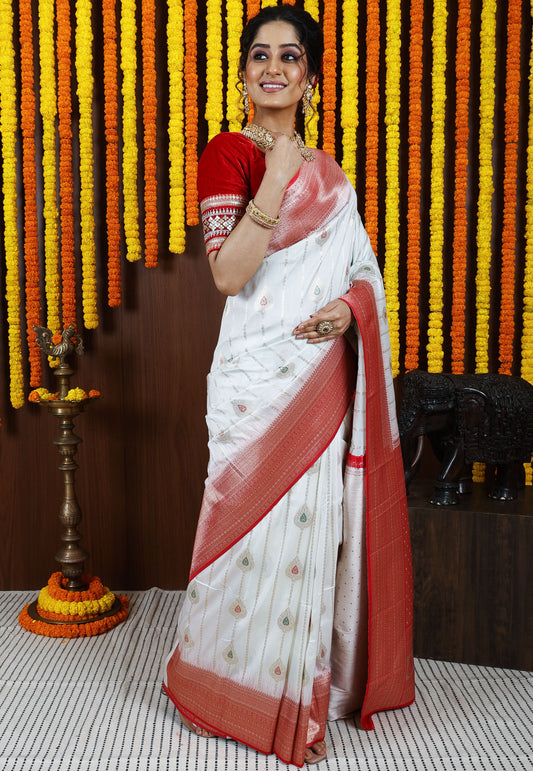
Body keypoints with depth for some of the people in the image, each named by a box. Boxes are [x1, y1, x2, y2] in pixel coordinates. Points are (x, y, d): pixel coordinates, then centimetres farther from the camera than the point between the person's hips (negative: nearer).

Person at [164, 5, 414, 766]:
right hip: (260, 374, -6)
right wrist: (276, 179, -20)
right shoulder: (228, 152, -3)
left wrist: (351, 307, -5)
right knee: (262, 523, 1)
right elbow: (227, 274, -15)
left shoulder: (329, 170, 16)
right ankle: (248, 686, 25)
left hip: (326, 375, 6)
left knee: (319, 521, 12)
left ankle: (314, 681, 32)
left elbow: (362, 269, 18)